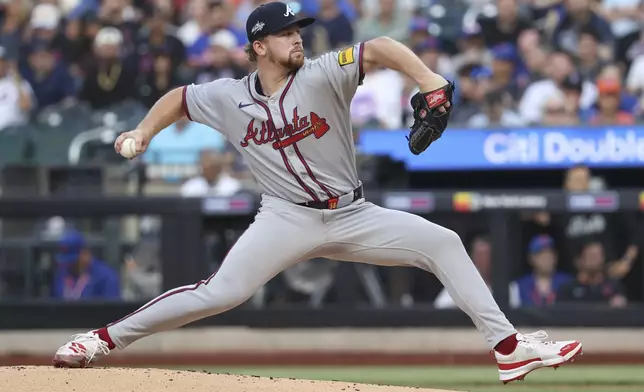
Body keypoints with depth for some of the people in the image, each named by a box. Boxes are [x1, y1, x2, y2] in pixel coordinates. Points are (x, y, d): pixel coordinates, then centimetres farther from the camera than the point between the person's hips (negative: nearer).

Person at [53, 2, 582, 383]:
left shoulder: (323, 76, -10)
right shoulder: (230, 98, -2)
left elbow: (379, 49, -25)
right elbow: (180, 97, 18)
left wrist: (428, 80, -41)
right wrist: (144, 131, 4)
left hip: (353, 216, 1)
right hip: (287, 219, -1)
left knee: (443, 243, -12)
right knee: (219, 294, -19)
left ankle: (509, 348, -11)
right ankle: (105, 338, -9)